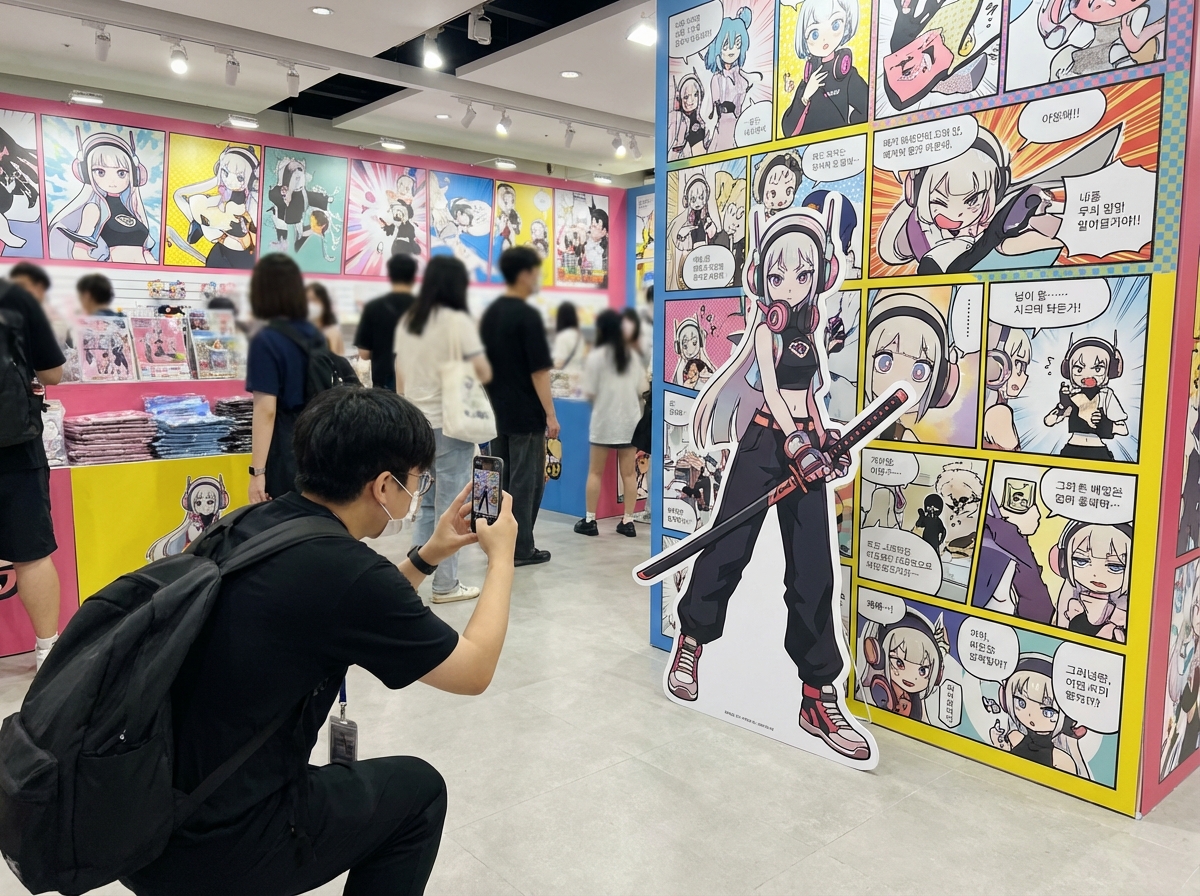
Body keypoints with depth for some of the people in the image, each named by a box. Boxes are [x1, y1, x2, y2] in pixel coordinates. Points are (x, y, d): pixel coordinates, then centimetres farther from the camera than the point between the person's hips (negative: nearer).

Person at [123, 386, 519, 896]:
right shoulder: (343, 569, -23)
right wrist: (501, 555, 4)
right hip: (208, 850, -7)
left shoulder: (253, 526, 0)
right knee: (416, 790, 13)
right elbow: (474, 670, -7)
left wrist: (428, 556, 17)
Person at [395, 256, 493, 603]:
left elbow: (400, 376, 13)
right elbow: (484, 373, -14)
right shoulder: (458, 320, -10)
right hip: (449, 423, -7)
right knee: (449, 505, 1)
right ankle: (445, 584, 7)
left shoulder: (407, 321, 10)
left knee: (427, 502, 16)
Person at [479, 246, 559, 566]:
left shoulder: (490, 313, 10)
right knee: (525, 481, 1)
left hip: (497, 411, 8)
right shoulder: (528, 316, -15)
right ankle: (520, 548, 6)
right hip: (525, 414, -7)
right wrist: (550, 414, -14)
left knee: (499, 479, 13)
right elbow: (539, 371, -17)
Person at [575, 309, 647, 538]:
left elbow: (590, 393, -10)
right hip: (630, 420, 3)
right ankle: (628, 521, 8)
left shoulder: (596, 357, -8)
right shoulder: (634, 354, 4)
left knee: (595, 472, 7)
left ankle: (590, 521, 10)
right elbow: (643, 388, 5)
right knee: (629, 472, 7)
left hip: (604, 420, -3)